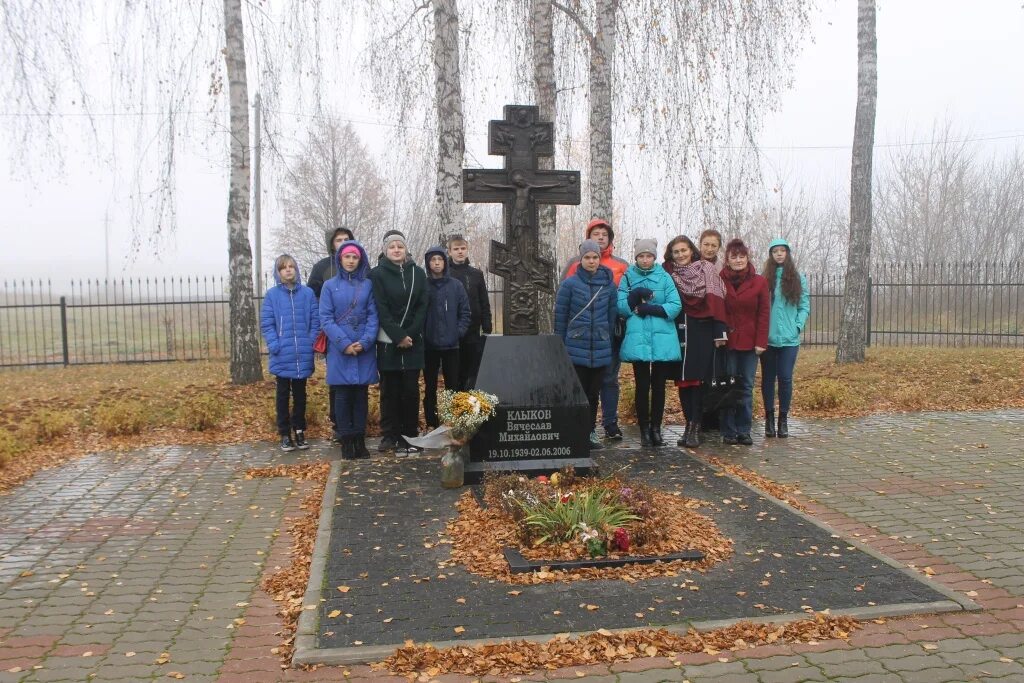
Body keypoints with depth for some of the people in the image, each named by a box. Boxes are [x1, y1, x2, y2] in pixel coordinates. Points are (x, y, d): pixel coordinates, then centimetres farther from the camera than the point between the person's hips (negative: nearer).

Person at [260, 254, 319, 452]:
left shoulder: (308, 293, 2)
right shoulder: (272, 295, -1)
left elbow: (315, 321, 2)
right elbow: (266, 324, -2)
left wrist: (311, 343, -7)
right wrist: (274, 345, -12)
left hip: (303, 356, 1)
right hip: (282, 357, -1)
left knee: (300, 394, 12)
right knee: (283, 395, 9)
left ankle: (299, 431, 23)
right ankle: (285, 434, 17)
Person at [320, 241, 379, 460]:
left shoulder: (367, 285, 6)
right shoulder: (330, 286, 4)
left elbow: (373, 316, 2)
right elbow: (326, 319, -2)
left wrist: (365, 342, -13)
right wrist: (344, 343, -13)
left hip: (365, 349, 1)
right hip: (339, 349, -1)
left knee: (361, 394, 5)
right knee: (342, 394, 1)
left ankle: (360, 439, 12)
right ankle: (346, 440, 8)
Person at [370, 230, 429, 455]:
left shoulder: (418, 273, 8)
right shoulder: (378, 274, 0)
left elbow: (422, 307, 3)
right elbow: (381, 310, -6)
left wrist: (410, 334, -9)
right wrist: (398, 336, -14)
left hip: (413, 341, 2)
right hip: (388, 341, -2)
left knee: (411, 389, 0)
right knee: (390, 389, 3)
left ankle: (410, 434, 8)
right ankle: (391, 435, 10)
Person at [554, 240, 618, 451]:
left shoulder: (609, 284, 5)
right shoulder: (570, 283, -3)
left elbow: (612, 314, 11)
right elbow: (560, 315, 0)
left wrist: (608, 338, 9)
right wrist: (560, 345, 1)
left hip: (601, 349, 3)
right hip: (576, 349, -3)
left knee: (593, 393, 10)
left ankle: (590, 433, 20)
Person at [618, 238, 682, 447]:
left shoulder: (664, 277, 7)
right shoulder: (628, 277, 8)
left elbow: (675, 306, -4)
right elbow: (621, 307, -1)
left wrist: (648, 308, -11)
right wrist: (636, 295, -16)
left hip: (663, 340, 1)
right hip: (638, 339, -1)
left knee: (659, 385, 6)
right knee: (642, 385, 2)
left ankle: (656, 428, 15)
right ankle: (644, 429, 11)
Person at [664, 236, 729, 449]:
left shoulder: (706, 269, 1)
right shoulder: (668, 272, 10)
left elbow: (715, 300, -5)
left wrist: (720, 331, -12)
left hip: (701, 331, -3)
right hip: (679, 332, 3)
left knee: (698, 379, -6)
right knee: (682, 379, 3)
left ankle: (695, 427, -2)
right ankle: (690, 424, 11)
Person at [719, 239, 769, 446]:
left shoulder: (759, 282, 3)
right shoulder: (719, 281, 1)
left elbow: (763, 314, 1)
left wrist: (761, 341, -6)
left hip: (750, 343, 1)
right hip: (727, 342, -1)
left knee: (747, 387, 5)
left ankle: (743, 431, 12)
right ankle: (729, 432, 8)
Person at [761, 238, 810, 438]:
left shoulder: (798, 278, 5)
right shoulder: (764, 278, 5)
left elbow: (805, 306, 5)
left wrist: (798, 326, -8)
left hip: (789, 338, 0)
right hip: (767, 337, 0)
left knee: (785, 378, 1)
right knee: (768, 377, 7)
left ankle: (783, 418, 11)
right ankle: (769, 418, 16)